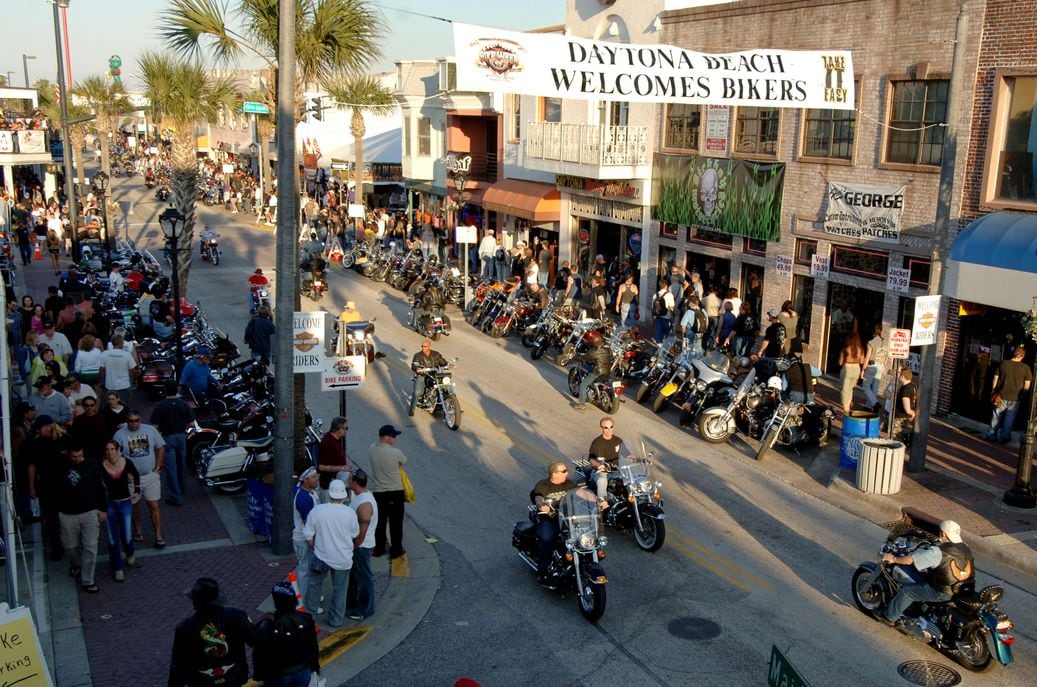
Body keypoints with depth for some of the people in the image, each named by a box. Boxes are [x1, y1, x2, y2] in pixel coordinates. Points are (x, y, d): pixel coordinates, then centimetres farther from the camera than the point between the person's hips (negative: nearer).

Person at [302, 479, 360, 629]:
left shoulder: (316, 511, -16)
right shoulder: (350, 513, -16)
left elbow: (308, 536, -7)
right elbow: (355, 534, -1)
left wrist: (316, 548, 10)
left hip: (321, 556, 1)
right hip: (343, 559, -1)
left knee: (314, 584, 24)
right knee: (339, 590, 16)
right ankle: (336, 620, 27)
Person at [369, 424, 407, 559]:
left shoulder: (372, 449, -8)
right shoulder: (395, 452, -21)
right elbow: (404, 462, -1)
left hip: (378, 491, 4)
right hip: (395, 491, -4)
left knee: (380, 521, 17)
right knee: (396, 522, 10)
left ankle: (378, 549, 26)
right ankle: (396, 550, 18)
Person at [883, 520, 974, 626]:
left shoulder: (938, 552, -26)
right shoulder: (966, 548, -3)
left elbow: (912, 559, -21)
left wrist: (894, 559, -5)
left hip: (942, 593, -8)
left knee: (906, 591, 7)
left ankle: (890, 617, 21)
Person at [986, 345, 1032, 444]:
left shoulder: (1004, 364, -5)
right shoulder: (1025, 367, -8)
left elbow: (995, 378, 0)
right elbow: (1027, 385, -4)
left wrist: (994, 392, 10)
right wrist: (1022, 396, 8)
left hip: (1001, 396, 1)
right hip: (1015, 398, -1)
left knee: (996, 417, 11)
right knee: (1009, 419, 12)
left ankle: (991, 436, 18)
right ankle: (1004, 437, 20)